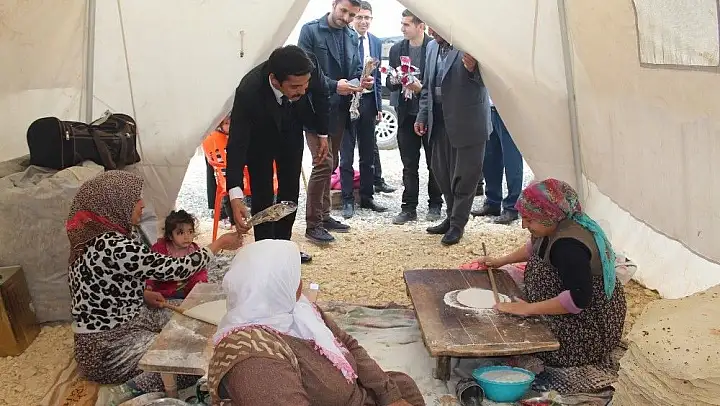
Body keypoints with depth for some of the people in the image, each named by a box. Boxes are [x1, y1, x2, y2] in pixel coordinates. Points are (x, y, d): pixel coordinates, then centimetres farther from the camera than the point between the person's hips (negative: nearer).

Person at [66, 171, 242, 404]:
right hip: (108, 349, -10)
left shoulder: (97, 236, 2)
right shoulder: (113, 246, -28)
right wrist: (219, 244, -8)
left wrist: (143, 295, 4)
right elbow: (174, 269, -21)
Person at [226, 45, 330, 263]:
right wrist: (235, 195, -51)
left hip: (291, 133, 4)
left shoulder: (311, 66, -34)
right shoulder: (248, 92, -42)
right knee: (263, 196, -5)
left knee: (290, 191, 12)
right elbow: (237, 144, -41)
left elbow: (320, 96, -10)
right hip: (259, 137, -4)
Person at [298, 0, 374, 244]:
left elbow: (356, 70, 16)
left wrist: (362, 81, -7)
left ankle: (323, 216, 25)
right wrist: (333, 85, -23)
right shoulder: (310, 30, -7)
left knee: (330, 165, 13)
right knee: (323, 163, -13)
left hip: (339, 110, 7)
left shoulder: (352, 37, 12)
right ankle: (312, 224, -4)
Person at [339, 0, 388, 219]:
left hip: (368, 101, 5)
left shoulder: (376, 42, 10)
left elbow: (377, 76, 14)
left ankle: (367, 197, 22)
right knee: (347, 155, 2)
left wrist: (379, 106, 11)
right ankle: (348, 200, 10)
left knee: (368, 154, 11)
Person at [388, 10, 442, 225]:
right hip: (407, 114, 4)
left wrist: (422, 87, -20)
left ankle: (435, 205, 22)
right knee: (409, 165, 7)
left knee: (434, 163, 10)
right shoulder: (396, 49, 6)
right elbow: (389, 83, 9)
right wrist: (394, 80, -12)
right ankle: (409, 208, 13)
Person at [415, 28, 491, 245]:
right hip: (440, 121, 7)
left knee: (464, 176, 2)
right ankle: (452, 217, 29)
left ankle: (458, 224, 15)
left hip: (467, 121, -7)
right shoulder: (432, 47, 11)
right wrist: (422, 116, 14)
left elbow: (485, 78, -14)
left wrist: (473, 69, -35)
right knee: (442, 173, 14)